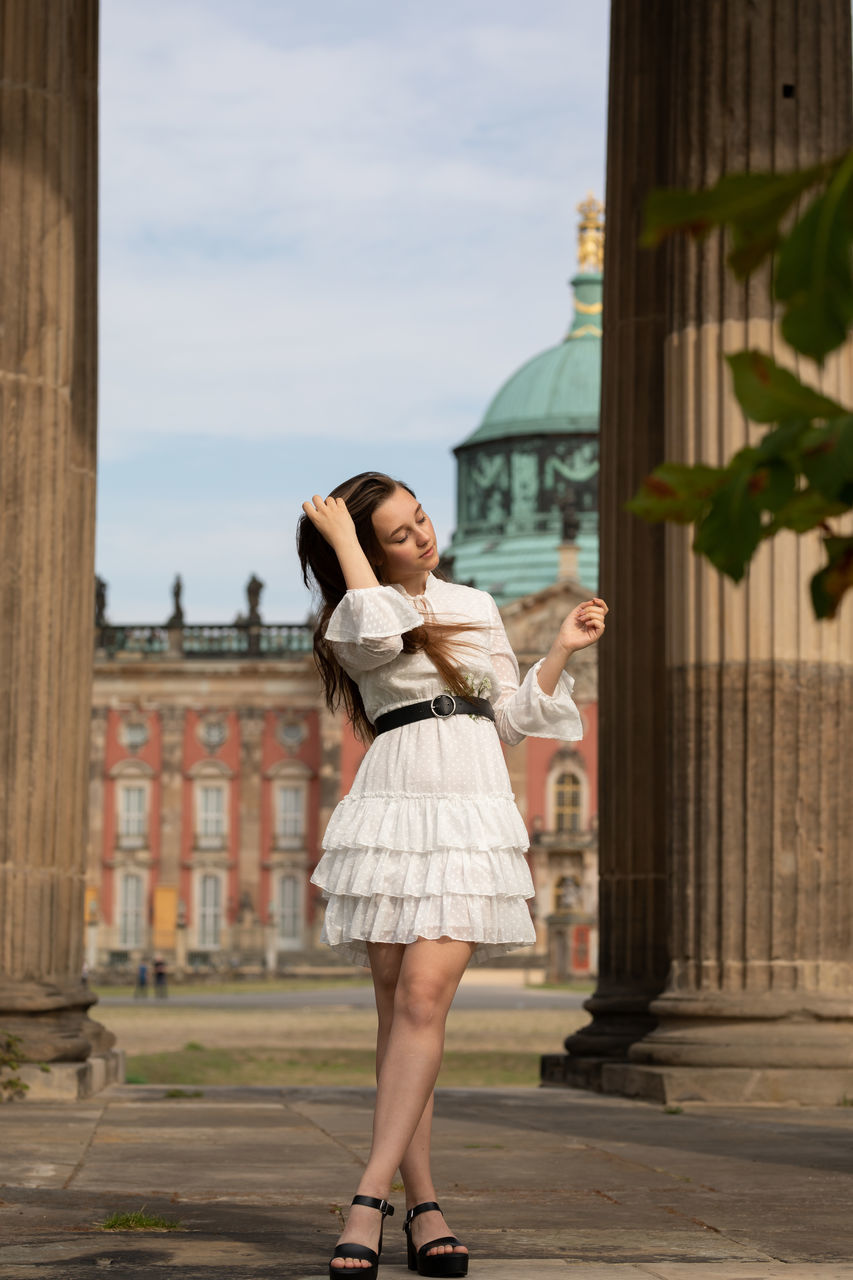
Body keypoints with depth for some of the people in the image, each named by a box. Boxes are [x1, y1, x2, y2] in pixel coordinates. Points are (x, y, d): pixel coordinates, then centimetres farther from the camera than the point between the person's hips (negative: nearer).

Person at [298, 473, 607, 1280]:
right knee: (398, 1012, -2)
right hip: (392, 813, -1)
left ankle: (369, 1199, -19)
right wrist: (342, 537, -10)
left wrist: (562, 651, 12)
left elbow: (513, 718, 22)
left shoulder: (476, 608, 19)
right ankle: (422, 1207, 2)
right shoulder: (349, 624, 5)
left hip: (474, 815, 2)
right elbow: (374, 630, -20)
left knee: (423, 998, -14)